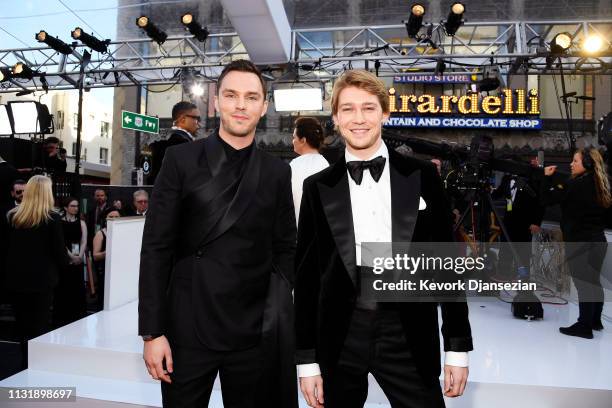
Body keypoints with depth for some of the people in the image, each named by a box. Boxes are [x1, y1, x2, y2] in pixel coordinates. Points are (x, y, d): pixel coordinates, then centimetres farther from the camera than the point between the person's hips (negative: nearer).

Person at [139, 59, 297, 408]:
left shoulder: (277, 172, 3)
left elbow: (285, 248, 7)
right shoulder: (181, 160, -2)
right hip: (188, 328, -1)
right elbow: (156, 248, -4)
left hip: (253, 334, 2)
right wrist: (152, 331, -6)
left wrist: (277, 315, -4)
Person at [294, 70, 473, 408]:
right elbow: (306, 274, 2)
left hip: (408, 336, 0)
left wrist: (458, 345, 3)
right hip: (340, 337, 1)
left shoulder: (422, 176, 0)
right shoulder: (318, 187, 1)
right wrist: (306, 358, 2)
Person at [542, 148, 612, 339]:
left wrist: (547, 177, -4)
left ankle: (584, 326, 6)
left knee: (583, 283, -1)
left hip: (579, 242, -8)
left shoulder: (575, 185, -15)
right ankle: (595, 321, 30)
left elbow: (547, 199, -15)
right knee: (594, 281, 18)